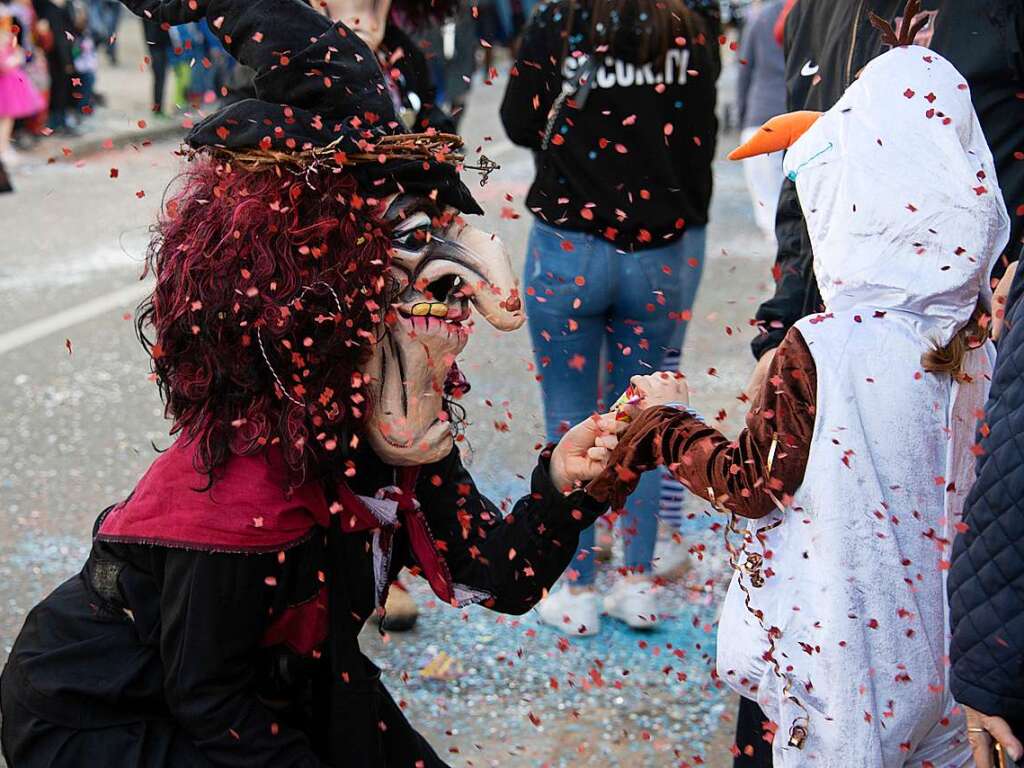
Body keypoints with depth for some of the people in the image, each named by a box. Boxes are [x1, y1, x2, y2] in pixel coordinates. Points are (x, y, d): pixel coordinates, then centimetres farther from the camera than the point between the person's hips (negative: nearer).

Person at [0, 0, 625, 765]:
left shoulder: (397, 432, -11)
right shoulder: (244, 490, -34)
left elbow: (496, 578, -12)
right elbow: (208, 700, -23)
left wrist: (562, 486, -28)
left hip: (274, 680, 8)